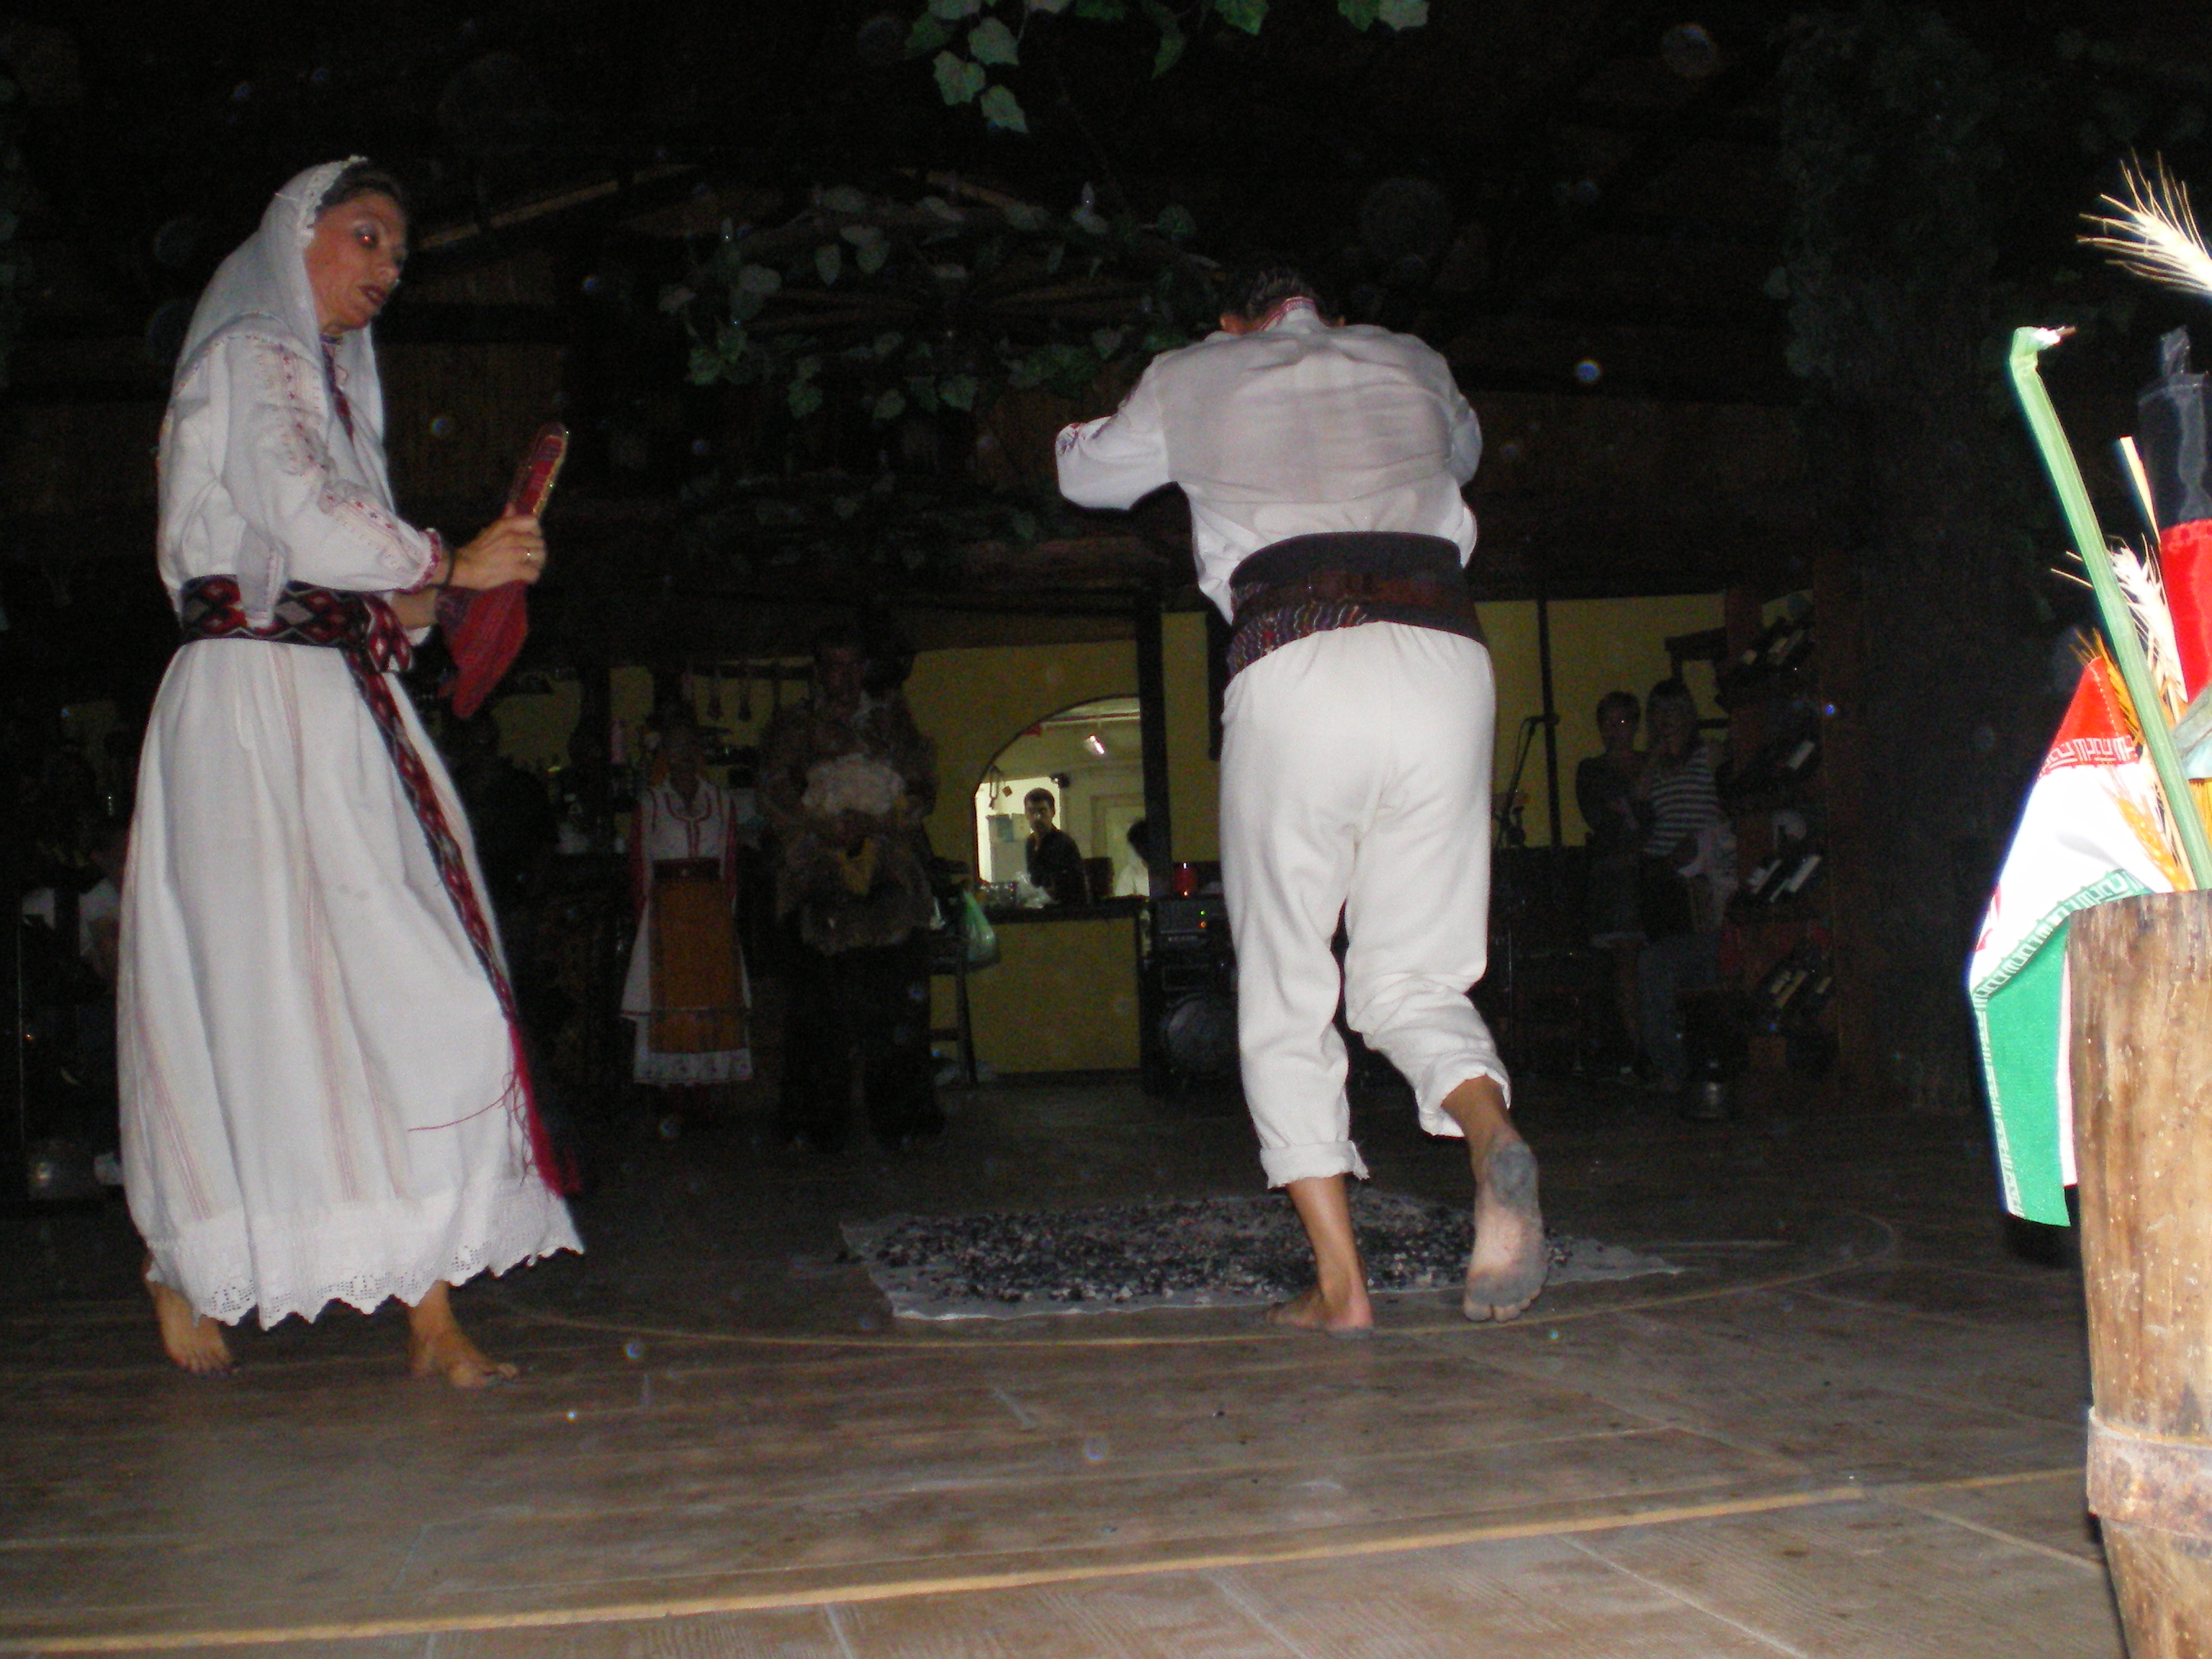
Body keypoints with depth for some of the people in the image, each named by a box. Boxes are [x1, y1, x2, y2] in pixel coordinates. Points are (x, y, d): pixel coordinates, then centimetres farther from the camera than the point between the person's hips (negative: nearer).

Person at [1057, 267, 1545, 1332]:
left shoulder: (1196, 377, 19)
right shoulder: (1411, 364, 26)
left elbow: (1089, 476, 37)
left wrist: (1087, 430, 57)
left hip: (1296, 669, -2)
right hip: (1445, 658, 3)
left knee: (1285, 1000, 7)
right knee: (1413, 981, 11)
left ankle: (1339, 1283, -2)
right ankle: (1493, 1139, -21)